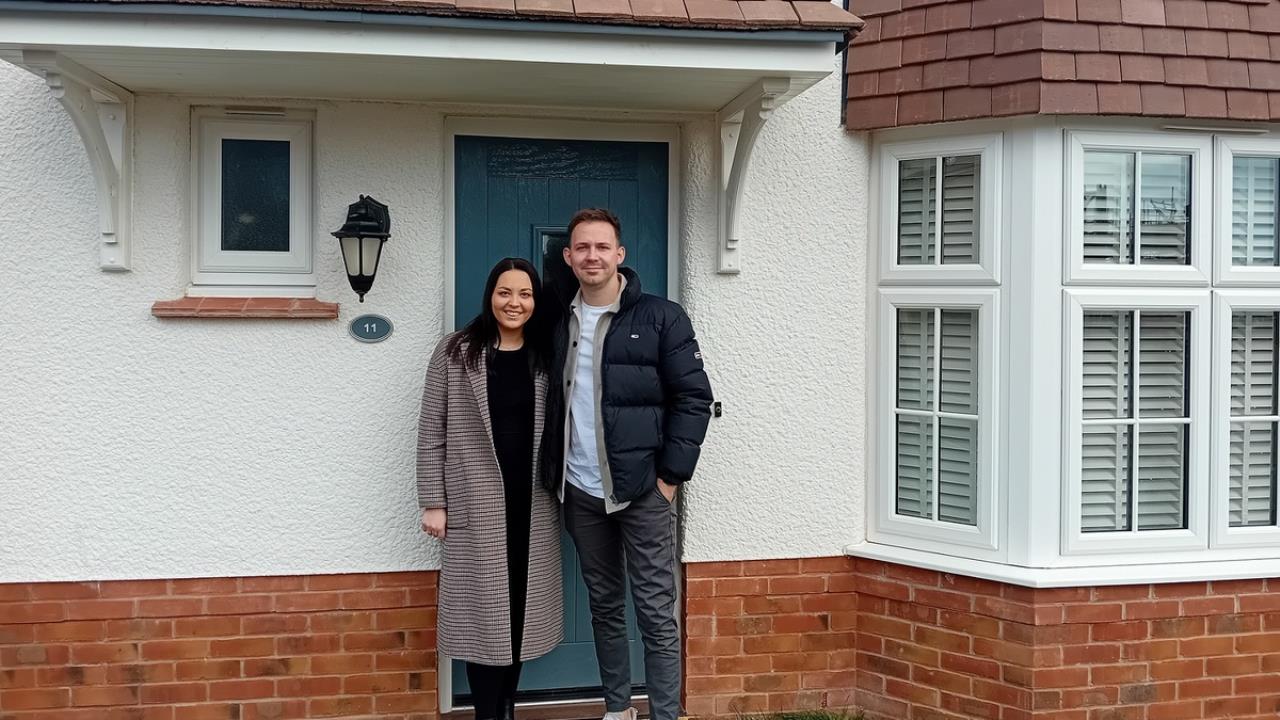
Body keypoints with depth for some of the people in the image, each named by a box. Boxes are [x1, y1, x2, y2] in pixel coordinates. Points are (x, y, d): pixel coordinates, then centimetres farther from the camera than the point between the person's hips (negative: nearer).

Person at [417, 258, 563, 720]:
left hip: (532, 503, 3)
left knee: (521, 606, 9)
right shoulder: (456, 352, -2)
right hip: (477, 503, -3)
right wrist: (433, 502, -7)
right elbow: (431, 432, -3)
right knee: (485, 608, 0)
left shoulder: (546, 356, 8)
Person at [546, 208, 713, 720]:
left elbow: (693, 398, -6)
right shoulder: (559, 323, 7)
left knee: (656, 612, 0)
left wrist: (670, 476, -10)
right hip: (580, 492, 4)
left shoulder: (661, 318, -5)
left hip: (643, 490, -4)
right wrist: (554, 475, 8)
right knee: (604, 606, 15)